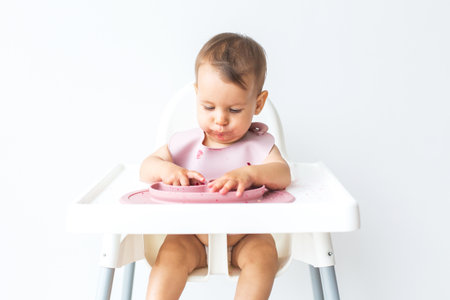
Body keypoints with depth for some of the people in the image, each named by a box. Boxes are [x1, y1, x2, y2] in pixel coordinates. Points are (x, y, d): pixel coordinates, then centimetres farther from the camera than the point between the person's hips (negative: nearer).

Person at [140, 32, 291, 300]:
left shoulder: (259, 144, -4)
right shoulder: (185, 143, 2)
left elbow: (283, 175, -18)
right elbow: (146, 168, 4)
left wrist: (249, 173, -39)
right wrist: (165, 169, -21)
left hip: (245, 235, -1)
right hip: (193, 237, 1)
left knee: (264, 252, -28)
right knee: (172, 253, -26)